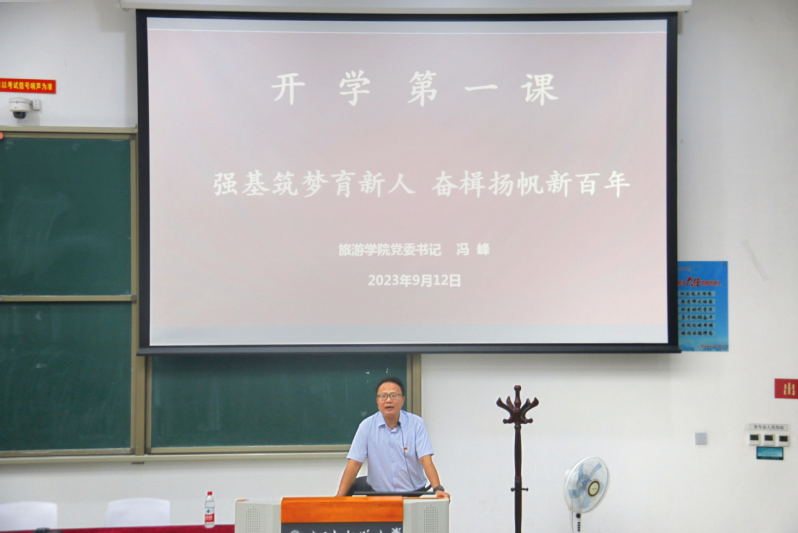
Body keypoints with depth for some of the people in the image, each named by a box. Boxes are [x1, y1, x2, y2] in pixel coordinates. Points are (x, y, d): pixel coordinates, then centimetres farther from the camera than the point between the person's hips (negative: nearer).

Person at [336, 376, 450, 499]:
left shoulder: (416, 423, -3)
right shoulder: (367, 426, -2)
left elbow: (426, 461, -11)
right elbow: (353, 464, -5)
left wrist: (438, 488, -27)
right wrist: (339, 497, -15)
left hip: (414, 494, -1)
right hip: (378, 495, 2)